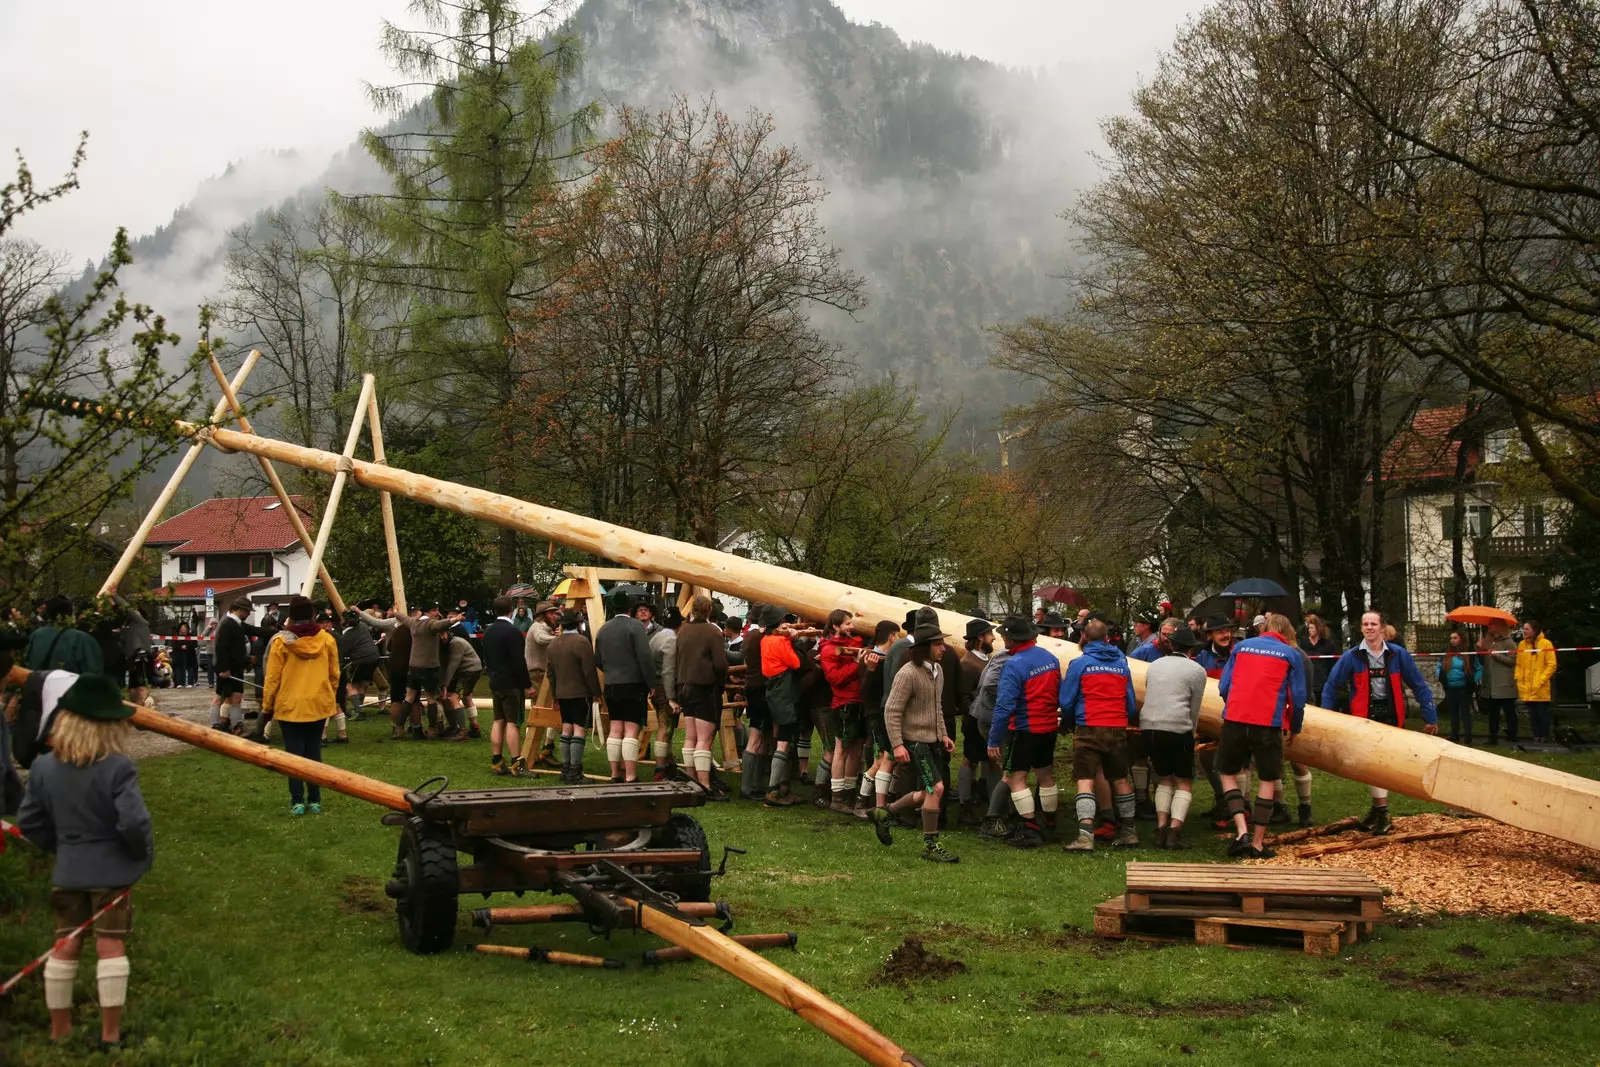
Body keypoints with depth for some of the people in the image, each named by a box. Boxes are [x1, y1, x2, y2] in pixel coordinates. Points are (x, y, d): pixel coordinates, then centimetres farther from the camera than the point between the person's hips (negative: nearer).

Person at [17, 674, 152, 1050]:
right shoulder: (117, 768, -19)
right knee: (111, 947, 4)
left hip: (67, 873, 4)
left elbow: (28, 821, 3)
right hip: (111, 871, -4)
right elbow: (133, 822, -24)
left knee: (64, 948, 14)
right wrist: (144, 853, -4)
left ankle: (59, 1030, 24)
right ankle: (110, 1033, 7)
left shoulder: (44, 767, -3)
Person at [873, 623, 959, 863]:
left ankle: (884, 814, 30)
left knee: (927, 793, 13)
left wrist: (943, 734, 14)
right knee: (936, 787, -15)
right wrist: (897, 744, -23)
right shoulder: (908, 673, -18)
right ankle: (930, 846, -5)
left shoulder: (937, 670, 10)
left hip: (931, 740, 9)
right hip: (914, 740, -9)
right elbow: (891, 711, -18)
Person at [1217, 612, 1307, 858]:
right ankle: (1257, 843, 12)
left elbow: (1223, 686, 13)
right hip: (1269, 724, -2)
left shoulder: (1242, 646, 14)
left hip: (1234, 719, 2)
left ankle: (1242, 831, -1)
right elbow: (1298, 697, 5)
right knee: (1267, 780, 11)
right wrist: (1294, 728, 19)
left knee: (1227, 773, 16)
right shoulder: (1291, 654, 8)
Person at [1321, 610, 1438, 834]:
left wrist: (1431, 718, 1)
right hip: (1365, 716, 0)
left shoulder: (1398, 655, -3)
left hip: (1390, 715, 0)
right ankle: (1380, 814, 3)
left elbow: (1419, 686, 2)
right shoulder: (1352, 657, -3)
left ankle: (1379, 812, 18)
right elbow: (1331, 687, 3)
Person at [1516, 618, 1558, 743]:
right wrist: (1519, 680, 0)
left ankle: (1545, 737, 9)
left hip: (1540, 689, -5)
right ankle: (1536, 737, 15)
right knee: (1532, 714, 9)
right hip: (1526, 688, 5)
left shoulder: (1545, 643, -6)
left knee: (1542, 713, 0)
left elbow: (1552, 665, -8)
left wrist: (1541, 680, -14)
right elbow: (1518, 665, 12)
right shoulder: (1521, 644, 9)